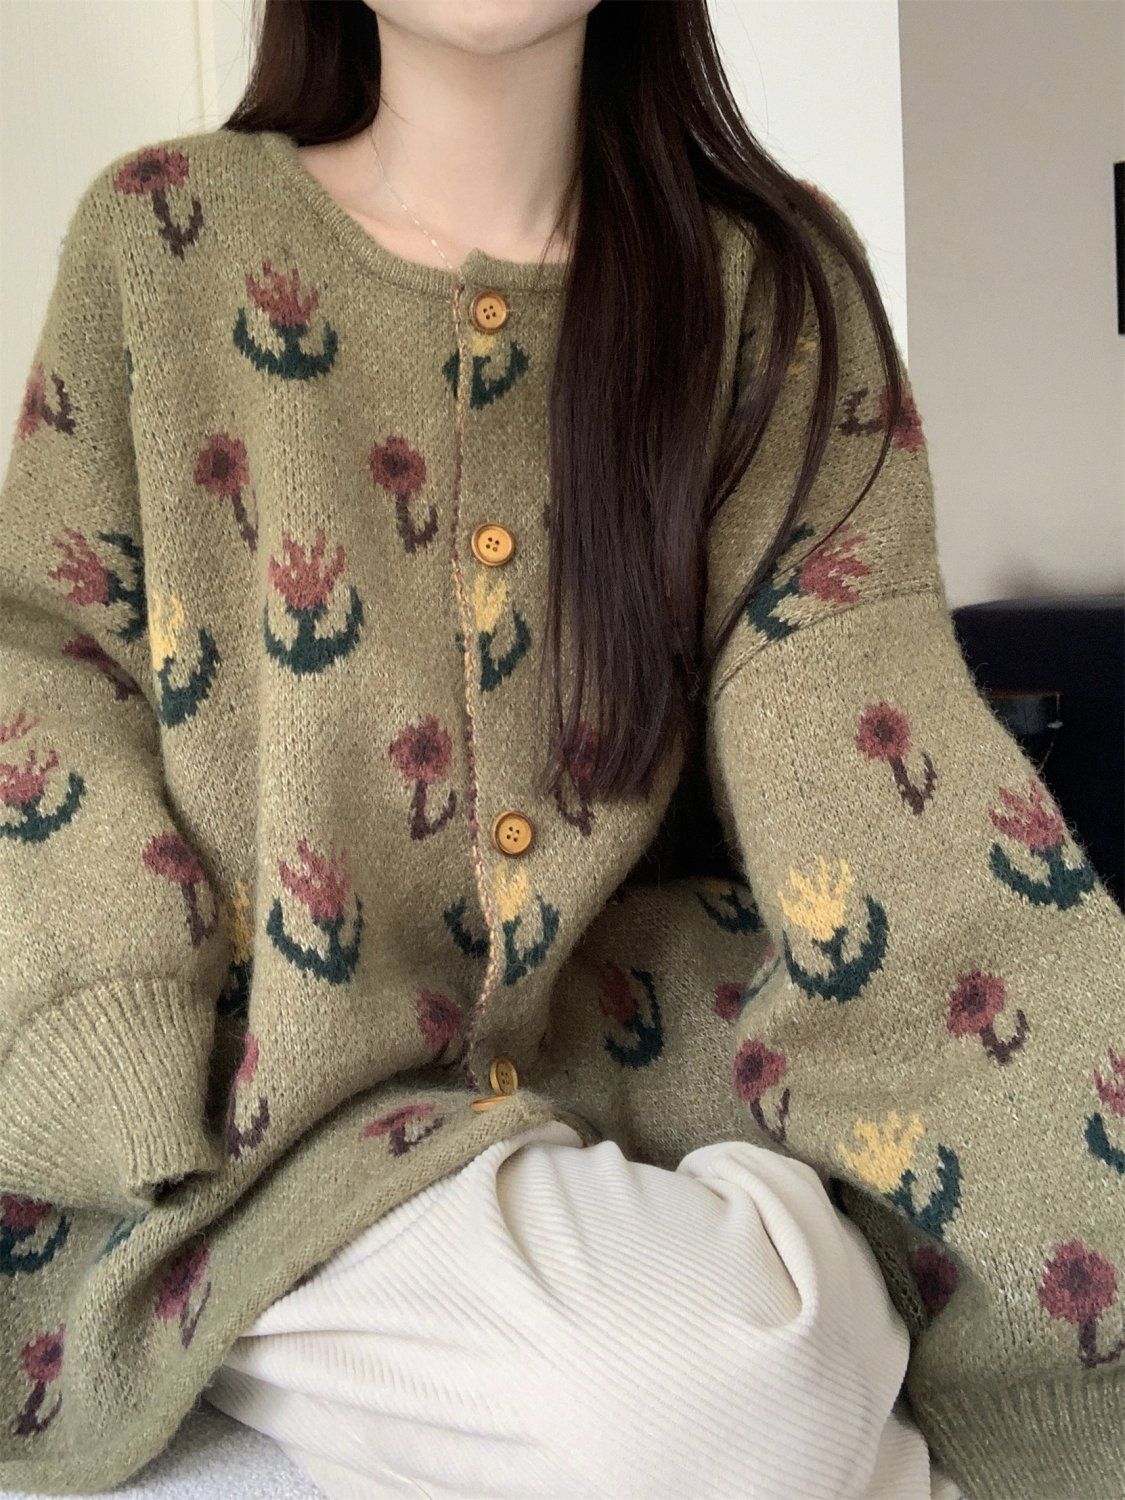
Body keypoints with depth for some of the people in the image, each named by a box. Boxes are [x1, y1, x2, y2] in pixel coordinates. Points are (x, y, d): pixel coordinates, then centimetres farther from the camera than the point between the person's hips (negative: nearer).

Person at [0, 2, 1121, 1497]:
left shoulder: (777, 278, 2)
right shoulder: (164, 233, 3)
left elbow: (861, 709, -8)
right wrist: (137, 1066, -10)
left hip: (653, 1034, 2)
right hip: (288, 1072, -1)